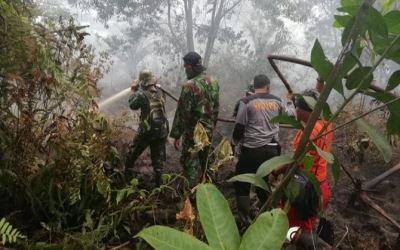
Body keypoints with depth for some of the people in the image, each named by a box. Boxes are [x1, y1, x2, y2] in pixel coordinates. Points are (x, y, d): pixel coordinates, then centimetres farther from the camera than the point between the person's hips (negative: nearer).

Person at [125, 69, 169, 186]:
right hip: (161, 131, 4)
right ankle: (158, 182, 14)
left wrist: (134, 91, 12)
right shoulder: (160, 92, 3)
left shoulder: (142, 94, -13)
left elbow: (133, 105, 1)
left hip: (147, 131, -4)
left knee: (133, 153, 17)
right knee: (158, 158, 11)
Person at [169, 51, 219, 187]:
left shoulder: (190, 86, -19)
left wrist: (176, 135, -11)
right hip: (208, 131, 7)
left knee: (190, 165, 3)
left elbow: (182, 112, -18)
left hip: (193, 132, -7)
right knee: (203, 163, 21)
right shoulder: (214, 82, 3)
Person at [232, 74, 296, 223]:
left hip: (252, 149, -4)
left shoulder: (247, 102, -7)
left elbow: (239, 126, -7)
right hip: (272, 149, 4)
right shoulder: (277, 102, 6)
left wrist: (235, 141, 11)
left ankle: (244, 216, 7)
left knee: (241, 182, 9)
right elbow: (291, 115, 22)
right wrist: (289, 101, 40)